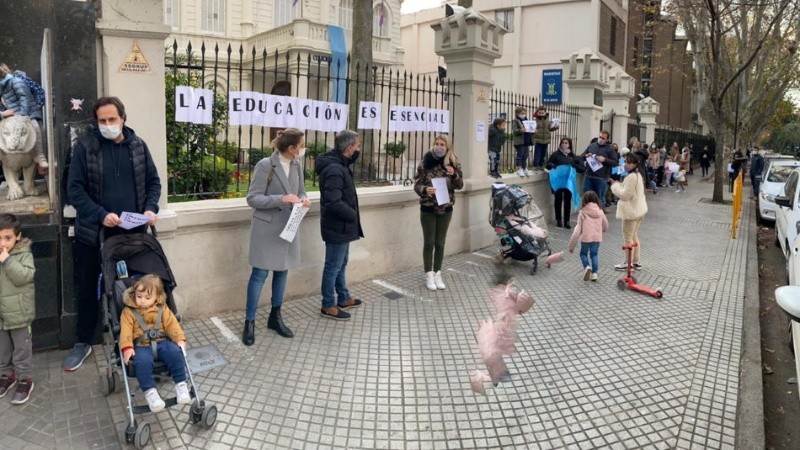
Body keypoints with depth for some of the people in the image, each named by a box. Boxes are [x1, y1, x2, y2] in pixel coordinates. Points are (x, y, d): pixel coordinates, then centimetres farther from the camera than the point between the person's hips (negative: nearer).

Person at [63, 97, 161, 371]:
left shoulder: (138, 146, 5)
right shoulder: (84, 148, -4)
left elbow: (153, 181, 9)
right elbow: (74, 189, -7)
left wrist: (151, 208, -8)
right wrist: (101, 215, -20)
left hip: (132, 233, 2)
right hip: (94, 233, -1)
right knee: (88, 287, 10)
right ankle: (83, 342, 26)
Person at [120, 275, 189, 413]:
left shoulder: (162, 309, 11)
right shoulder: (128, 312, 6)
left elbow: (172, 324, 4)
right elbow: (126, 330, -5)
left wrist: (180, 339, -10)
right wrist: (127, 347, -21)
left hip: (162, 342, 2)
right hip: (142, 346, -1)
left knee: (175, 353, -28)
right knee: (142, 361, -35)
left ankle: (181, 384, -18)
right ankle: (149, 391, -26)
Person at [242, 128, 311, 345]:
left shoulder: (296, 165, 4)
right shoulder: (265, 165, -15)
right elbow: (253, 198, -15)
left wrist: (303, 199, -10)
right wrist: (281, 199, -26)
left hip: (288, 227, 6)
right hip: (267, 228, -6)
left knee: (282, 272, 14)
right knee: (260, 274, -1)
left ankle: (275, 317, 29)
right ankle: (249, 322, 12)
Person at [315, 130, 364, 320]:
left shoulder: (339, 165, 10)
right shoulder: (334, 170, -24)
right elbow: (334, 203, -30)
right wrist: (353, 215, -17)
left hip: (341, 226, 10)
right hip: (338, 227, -10)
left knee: (340, 265, 21)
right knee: (333, 267, 3)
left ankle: (343, 298, 36)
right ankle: (328, 306, 15)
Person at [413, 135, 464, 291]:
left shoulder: (453, 163, -1)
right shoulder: (425, 163, -7)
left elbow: (460, 185, 0)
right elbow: (417, 185, -6)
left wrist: (454, 175, -20)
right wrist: (425, 190, -27)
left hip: (446, 209, 2)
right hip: (428, 209, -2)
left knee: (440, 243, 9)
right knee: (429, 243, 3)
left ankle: (437, 274, 21)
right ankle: (429, 275, 13)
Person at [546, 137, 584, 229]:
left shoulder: (573, 156, 11)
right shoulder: (555, 154, 5)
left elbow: (582, 169, 7)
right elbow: (548, 165, 3)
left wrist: (573, 165, -10)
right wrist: (554, 166, -18)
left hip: (569, 181, 1)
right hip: (558, 180, -1)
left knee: (568, 200, -1)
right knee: (558, 199, 4)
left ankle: (566, 221, 4)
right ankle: (558, 219, 15)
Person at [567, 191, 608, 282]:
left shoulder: (583, 212, -6)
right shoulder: (600, 211, 3)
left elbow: (578, 229, -7)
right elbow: (606, 226, 13)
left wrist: (571, 244, -2)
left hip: (586, 237, -3)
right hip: (597, 237, 3)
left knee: (583, 254, 14)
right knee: (594, 254, 14)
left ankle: (586, 267, -10)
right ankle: (594, 273, 6)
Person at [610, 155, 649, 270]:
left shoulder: (631, 177, -22)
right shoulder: (638, 175, 12)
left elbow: (625, 195, -23)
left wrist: (615, 186, -10)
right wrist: (619, 185, 7)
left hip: (631, 211, -11)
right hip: (638, 209, 11)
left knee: (628, 238, 0)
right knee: (634, 236, 19)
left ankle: (629, 263, 7)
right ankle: (636, 261, 27)